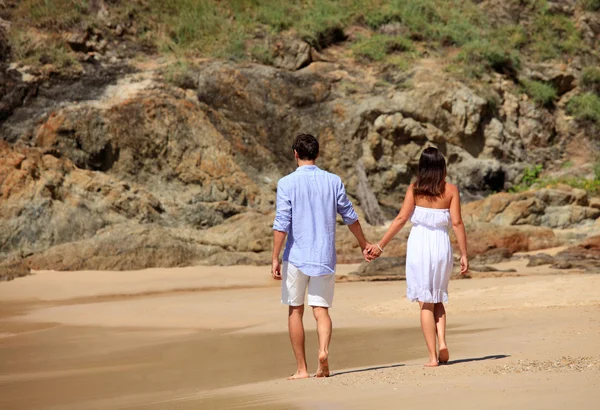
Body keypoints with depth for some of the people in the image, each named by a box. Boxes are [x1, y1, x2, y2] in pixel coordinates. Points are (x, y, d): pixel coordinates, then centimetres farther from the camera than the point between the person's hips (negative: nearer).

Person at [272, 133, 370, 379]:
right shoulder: (333, 181, 4)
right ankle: (324, 350, -22)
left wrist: (275, 258, -8)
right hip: (324, 256, 2)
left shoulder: (287, 183, -6)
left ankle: (302, 368, 10)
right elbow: (350, 216, 12)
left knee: (295, 310, 9)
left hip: (296, 257, -2)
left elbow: (281, 223, -11)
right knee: (321, 309, 6)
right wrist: (364, 244, 26)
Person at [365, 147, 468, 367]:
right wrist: (464, 254, -1)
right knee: (437, 300, 20)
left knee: (425, 303, 4)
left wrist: (380, 246, -3)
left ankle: (433, 356, -1)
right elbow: (457, 222, -5)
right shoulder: (451, 190, 0)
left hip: (419, 247, -1)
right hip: (441, 246, 1)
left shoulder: (414, 189, -2)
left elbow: (401, 219, -7)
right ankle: (442, 342, -1)